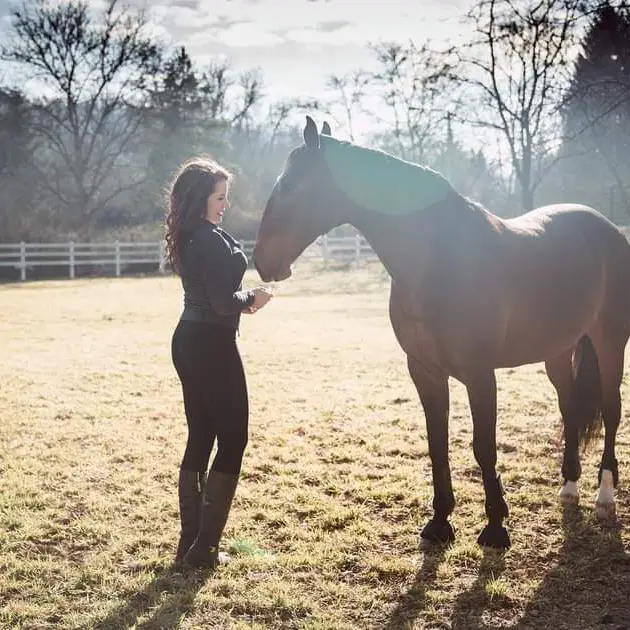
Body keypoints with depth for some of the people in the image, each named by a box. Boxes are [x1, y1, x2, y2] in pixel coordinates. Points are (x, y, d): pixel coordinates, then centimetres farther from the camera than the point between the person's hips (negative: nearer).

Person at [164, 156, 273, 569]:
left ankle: (190, 542, 20)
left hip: (188, 340, 9)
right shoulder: (213, 241, -18)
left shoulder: (186, 239, 11)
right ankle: (203, 548, 1)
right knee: (233, 440, 0)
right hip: (213, 345, -9)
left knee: (200, 438, 14)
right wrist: (252, 298, -4)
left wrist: (241, 300, 4)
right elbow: (223, 303, -22)